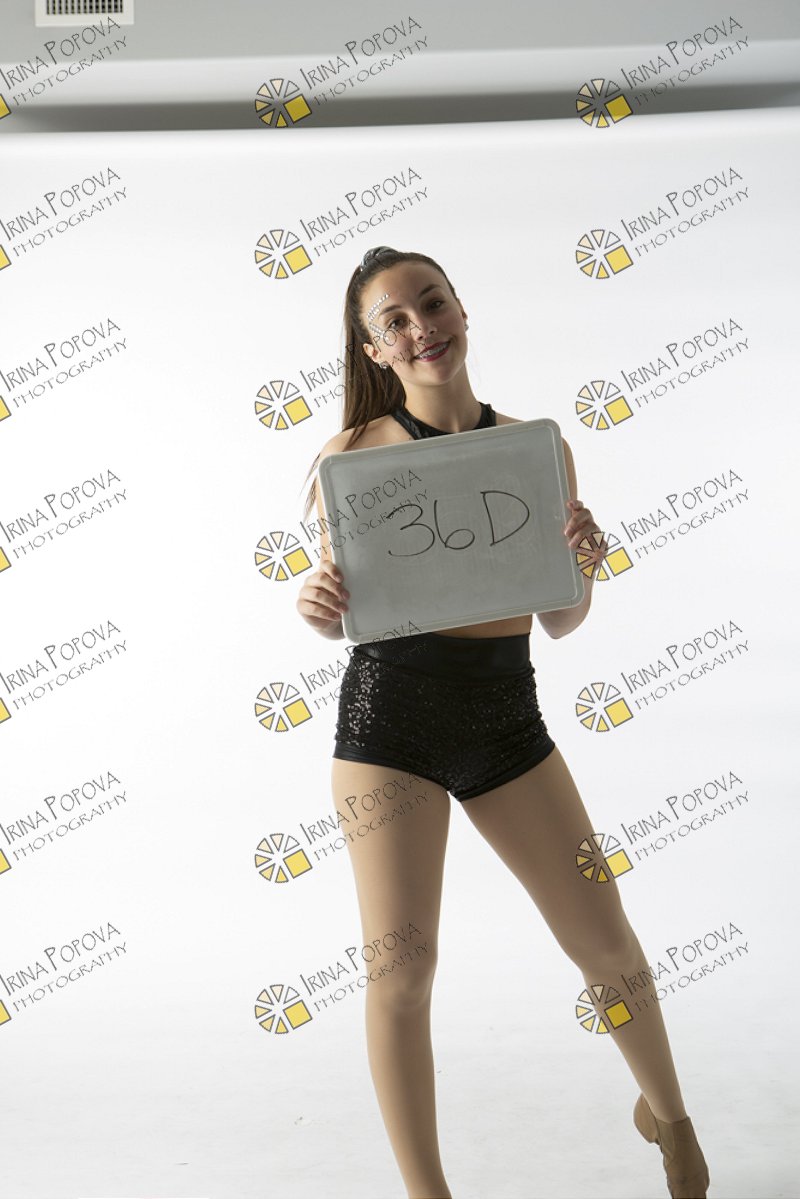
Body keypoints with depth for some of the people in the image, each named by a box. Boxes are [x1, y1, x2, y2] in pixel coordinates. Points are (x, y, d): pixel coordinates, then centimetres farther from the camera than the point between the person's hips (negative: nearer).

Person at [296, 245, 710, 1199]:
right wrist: (316, 607, -20)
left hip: (505, 717, 2)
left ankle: (667, 1114, 39)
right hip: (388, 715, -2)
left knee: (606, 942, 9)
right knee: (401, 958, -6)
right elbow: (339, 609, 2)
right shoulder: (351, 453, -4)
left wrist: (581, 558, -14)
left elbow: (559, 623, 7)